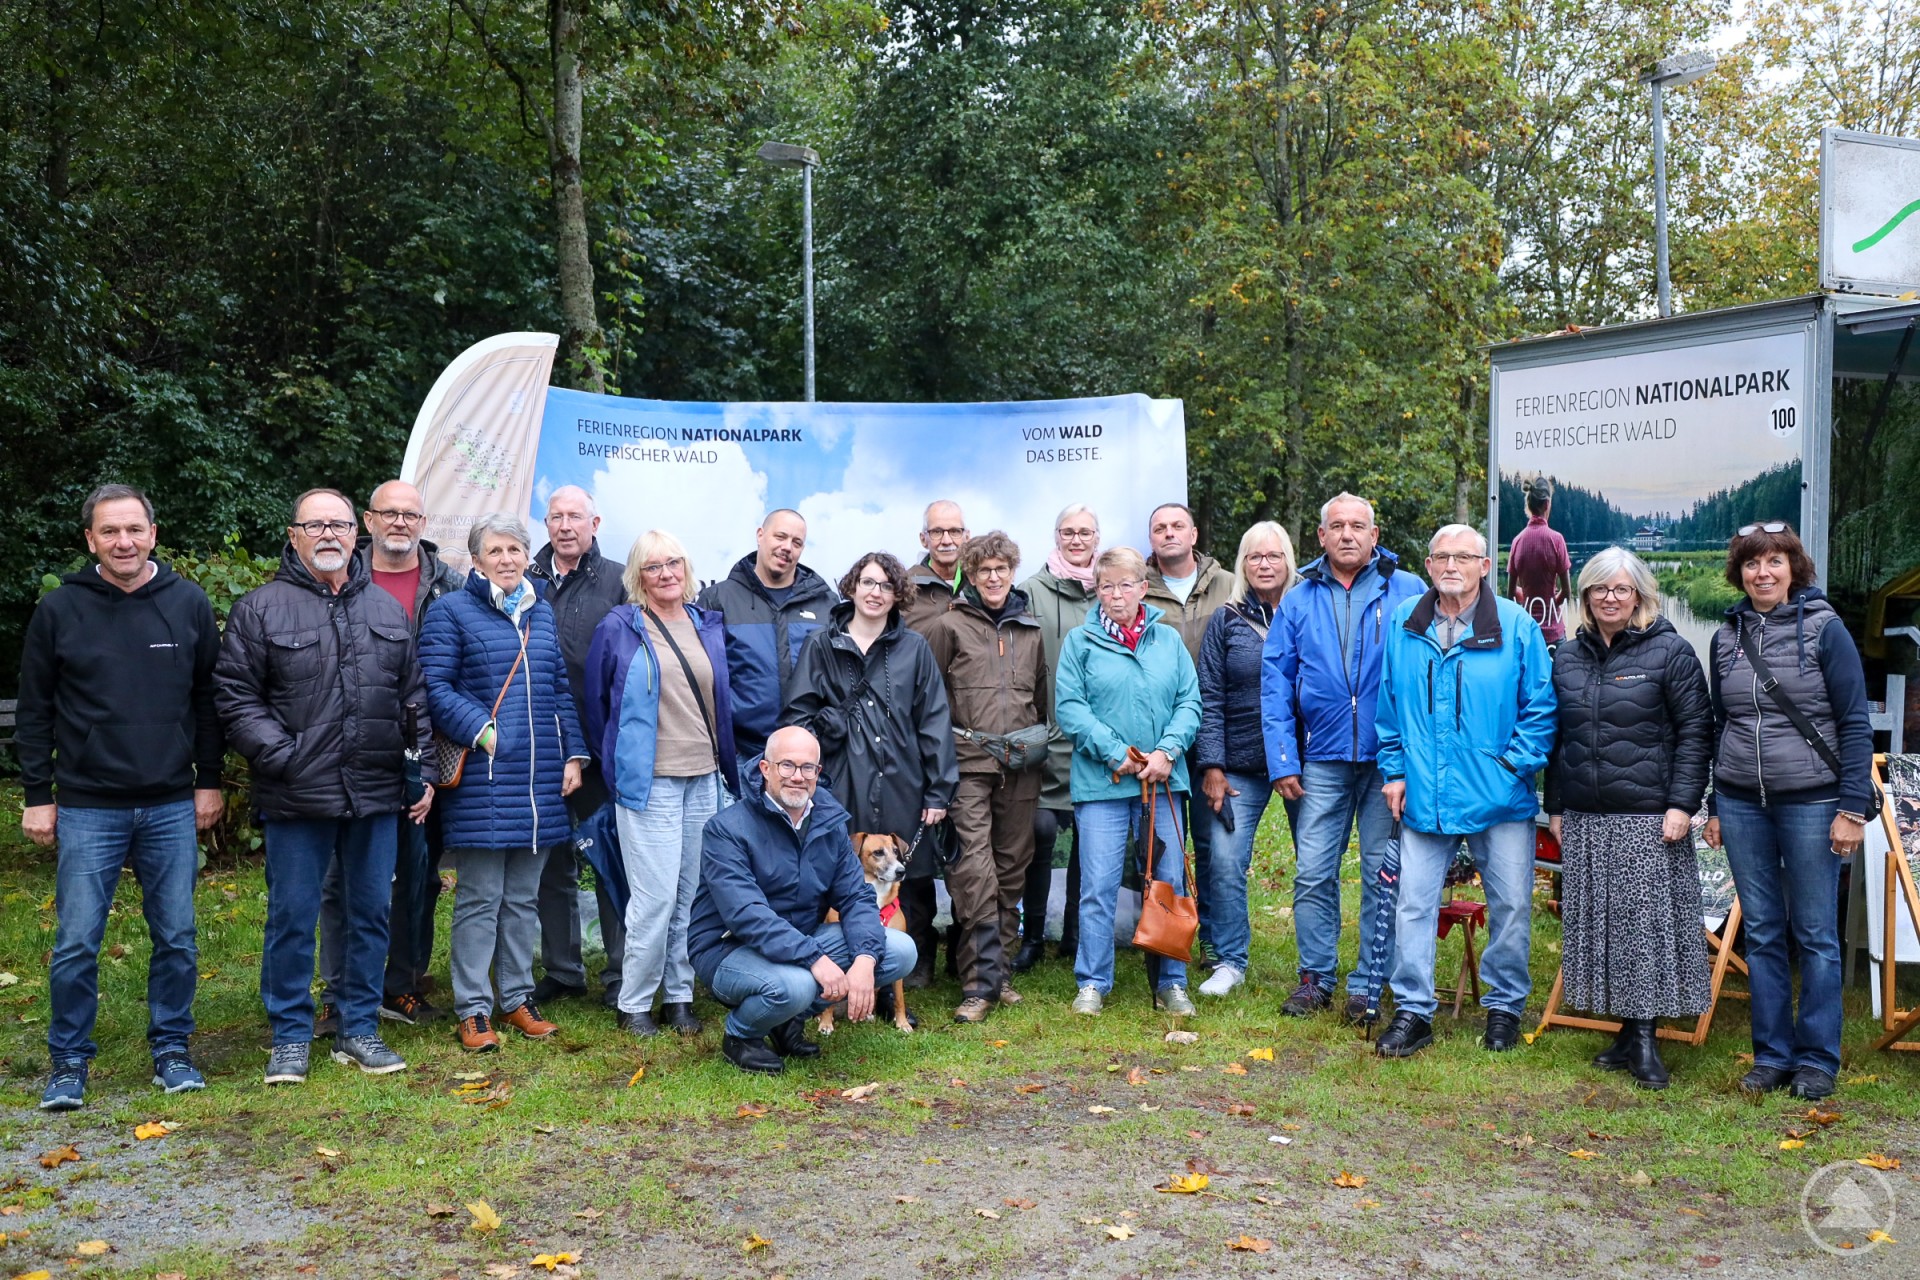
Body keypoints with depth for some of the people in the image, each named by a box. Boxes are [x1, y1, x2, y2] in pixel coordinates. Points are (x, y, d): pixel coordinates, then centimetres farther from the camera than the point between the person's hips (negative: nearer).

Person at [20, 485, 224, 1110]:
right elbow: (35, 712, 4)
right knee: (76, 944, 0)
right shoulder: (59, 610, -1)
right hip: (87, 809, -1)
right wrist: (37, 796, 2)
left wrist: (209, 781, 6)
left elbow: (208, 699, 9)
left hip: (172, 807, 1)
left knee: (177, 937, 7)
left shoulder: (189, 603, 2)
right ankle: (69, 1062, 15)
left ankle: (171, 1049, 21)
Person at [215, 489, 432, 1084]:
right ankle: (291, 1038, 16)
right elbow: (235, 697, -3)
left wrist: (422, 771, 9)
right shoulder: (261, 608, 0)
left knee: (372, 913, 10)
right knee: (292, 918, 3)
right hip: (297, 797, -4)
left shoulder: (388, 609, 12)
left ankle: (359, 1030, 22)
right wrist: (280, 755, -12)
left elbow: (415, 697, 15)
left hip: (376, 793, 4)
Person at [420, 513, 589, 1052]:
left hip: (540, 779, 5)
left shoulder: (543, 613, 16)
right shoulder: (452, 612, -1)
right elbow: (436, 689, -8)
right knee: (480, 898, -1)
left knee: (524, 897, 12)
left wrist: (574, 754, 8)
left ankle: (518, 997, 22)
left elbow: (561, 689, 17)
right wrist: (482, 731, -18)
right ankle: (473, 1009, 6)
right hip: (482, 780, -5)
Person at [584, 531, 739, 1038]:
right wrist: (617, 761, 9)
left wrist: (727, 766, 13)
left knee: (692, 895, 8)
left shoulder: (707, 626, 11)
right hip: (649, 782, -5)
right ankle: (633, 1004, 8)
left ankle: (679, 996, 19)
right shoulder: (618, 627, -2)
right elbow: (595, 701, 5)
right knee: (655, 897, -6)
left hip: (704, 780, 5)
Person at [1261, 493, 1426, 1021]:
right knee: (1312, 874, 3)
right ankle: (1316, 977, 18)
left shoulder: (1409, 593, 2)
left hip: (1389, 759, -1)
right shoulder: (1299, 601, 7)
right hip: (1322, 759, 2)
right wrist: (1282, 760, -3)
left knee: (1383, 874, 6)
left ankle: (1368, 983, 17)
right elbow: (1275, 682, 5)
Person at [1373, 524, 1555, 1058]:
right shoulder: (1403, 625, 4)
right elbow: (1388, 704, 11)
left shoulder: (1517, 626, -3)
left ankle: (1505, 1005, 26)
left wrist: (1517, 762, -8)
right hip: (1423, 796, 1)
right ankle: (1412, 1010, 12)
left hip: (1500, 796, -1)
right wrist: (1394, 770, 6)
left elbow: (1541, 705, 1)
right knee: (1413, 904, 1)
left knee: (1511, 905, 8)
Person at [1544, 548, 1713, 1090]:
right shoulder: (1567, 657, 12)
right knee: (1601, 924, 6)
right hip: (1585, 820, 5)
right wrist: (1556, 807, 12)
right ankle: (1628, 1031, 16)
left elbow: (1694, 732, -4)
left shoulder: (1670, 652, -2)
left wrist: (1681, 804, -12)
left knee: (1647, 922, -4)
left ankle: (1645, 1038, 3)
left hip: (1648, 817, -5)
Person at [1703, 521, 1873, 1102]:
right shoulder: (1727, 636, 8)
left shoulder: (1823, 628, -4)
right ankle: (1772, 1055, 16)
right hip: (1742, 803, 4)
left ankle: (1817, 1060, 12)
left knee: (1815, 934, 2)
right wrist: (1714, 807, 13)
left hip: (1810, 800, -4)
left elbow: (1855, 724, -5)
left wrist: (1853, 807, -10)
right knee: (1761, 933, 8)